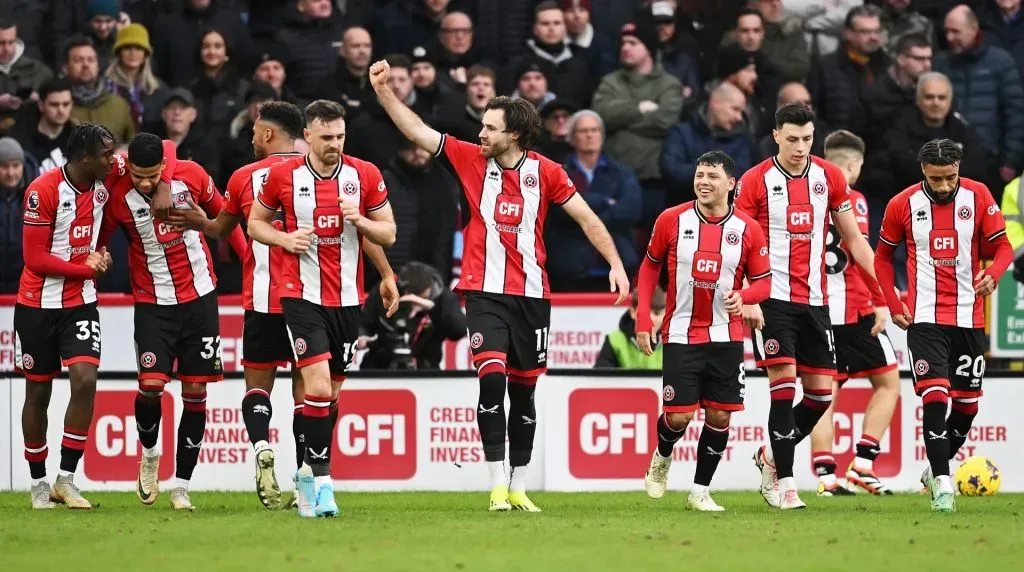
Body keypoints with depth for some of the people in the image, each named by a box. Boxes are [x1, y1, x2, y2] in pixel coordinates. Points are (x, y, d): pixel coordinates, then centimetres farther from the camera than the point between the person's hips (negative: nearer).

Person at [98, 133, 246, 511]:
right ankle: (149, 454, 15)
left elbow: (222, 214, 8)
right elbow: (99, 243, 0)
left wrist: (248, 257, 10)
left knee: (195, 391, 0)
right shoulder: (117, 195, -13)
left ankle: (181, 486, 8)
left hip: (199, 296, 1)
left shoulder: (191, 176, -9)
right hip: (153, 302, -1)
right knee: (151, 384, -16)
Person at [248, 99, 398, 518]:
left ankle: (309, 473, 28)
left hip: (348, 299, 3)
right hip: (302, 294, -3)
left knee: (332, 392, 11)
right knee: (318, 386, -17)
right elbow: (255, 223, 10)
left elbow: (388, 234, 5)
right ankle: (322, 480, -13)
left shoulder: (365, 176, 0)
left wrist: (359, 220, -15)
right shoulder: (282, 176, -4)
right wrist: (285, 238, -10)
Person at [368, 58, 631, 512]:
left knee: (524, 390, 7)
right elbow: (417, 131, 0)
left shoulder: (544, 172, 0)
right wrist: (383, 91, -9)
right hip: (485, 292, -1)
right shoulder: (471, 160, 1)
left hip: (531, 294, 1)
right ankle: (497, 484, -13)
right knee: (492, 378, -16)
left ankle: (519, 487, 17)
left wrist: (616, 265, -5)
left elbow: (587, 219, 2)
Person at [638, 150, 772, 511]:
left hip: (726, 337, 1)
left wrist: (743, 296, -19)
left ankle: (700, 491, 14)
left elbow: (763, 281, 4)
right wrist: (643, 320, 2)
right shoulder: (671, 220, -3)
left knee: (719, 415, -1)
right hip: (680, 335, -1)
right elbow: (649, 267, 8)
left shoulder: (747, 229, -3)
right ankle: (662, 457, 28)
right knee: (678, 416, -7)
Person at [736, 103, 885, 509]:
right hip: (771, 299, -4)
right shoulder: (755, 181, -5)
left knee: (821, 392, 2)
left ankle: (771, 456, 24)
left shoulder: (829, 178, 5)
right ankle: (783, 481, -8)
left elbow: (854, 240, 11)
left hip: (814, 300, 4)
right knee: (784, 382, -13)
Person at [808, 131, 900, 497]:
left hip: (815, 311, 6)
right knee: (888, 382, 7)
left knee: (824, 394, 7)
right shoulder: (852, 201, -9)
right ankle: (862, 464, -2)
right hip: (852, 309, -6)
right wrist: (880, 301, -13)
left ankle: (826, 477, -2)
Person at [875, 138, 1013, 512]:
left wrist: (993, 275, -20)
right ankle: (942, 485, -15)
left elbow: (1002, 246, 1)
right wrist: (894, 306, 3)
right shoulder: (903, 205, -2)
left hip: (970, 317, 2)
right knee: (934, 395, -15)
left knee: (968, 402, 7)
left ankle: (938, 466, 30)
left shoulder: (978, 197, -3)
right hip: (924, 318, -2)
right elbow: (883, 257, 11)